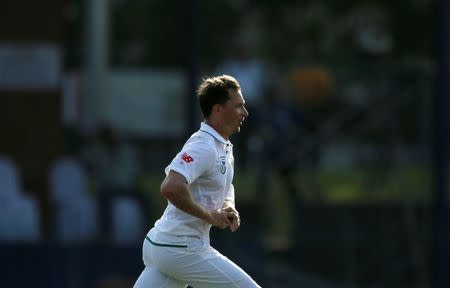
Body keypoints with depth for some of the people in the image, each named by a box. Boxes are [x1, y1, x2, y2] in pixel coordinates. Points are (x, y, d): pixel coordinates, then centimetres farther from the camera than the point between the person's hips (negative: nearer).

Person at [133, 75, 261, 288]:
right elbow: (171, 188, -31)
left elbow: (226, 186, 33)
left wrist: (228, 207, 9)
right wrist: (210, 216, -20)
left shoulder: (224, 147, 15)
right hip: (182, 250, -10)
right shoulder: (203, 147, -17)